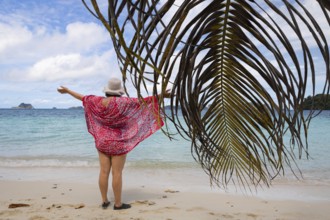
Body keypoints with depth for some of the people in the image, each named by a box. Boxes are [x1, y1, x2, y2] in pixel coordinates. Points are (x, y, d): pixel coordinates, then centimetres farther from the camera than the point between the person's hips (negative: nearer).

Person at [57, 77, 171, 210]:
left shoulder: (98, 101, 0)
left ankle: (104, 201, 19)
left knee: (104, 172, 9)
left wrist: (67, 91, 30)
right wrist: (161, 96, -14)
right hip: (118, 143, -5)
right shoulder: (123, 102, -14)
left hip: (102, 141, 5)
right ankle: (118, 204, 9)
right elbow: (143, 101, -16)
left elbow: (82, 97, 14)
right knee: (117, 173, 1)